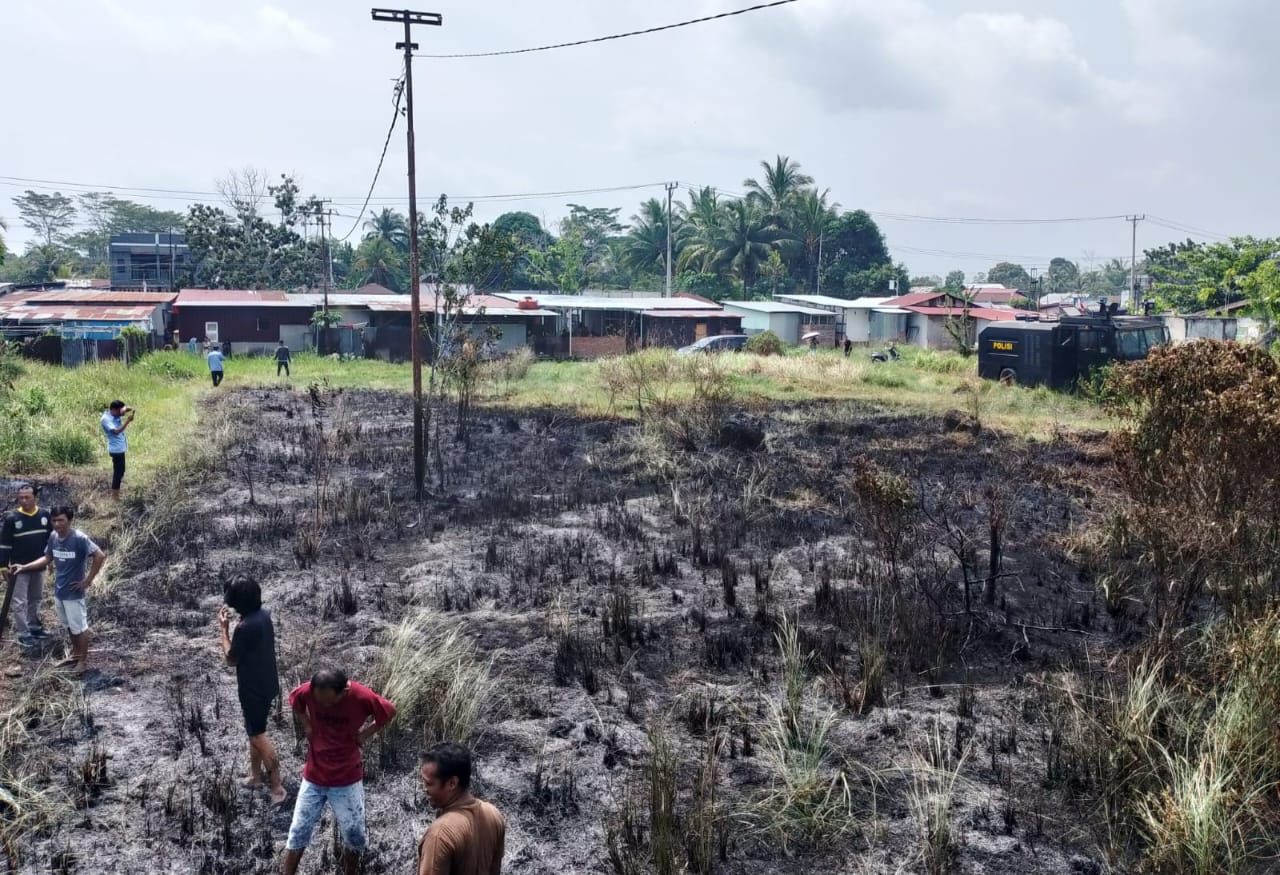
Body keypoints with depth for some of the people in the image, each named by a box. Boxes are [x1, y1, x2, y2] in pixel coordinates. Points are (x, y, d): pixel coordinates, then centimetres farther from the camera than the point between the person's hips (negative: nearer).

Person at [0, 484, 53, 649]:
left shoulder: (44, 515, -4)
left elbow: (51, 538, 8)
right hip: (19, 568, -4)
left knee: (35, 599, 18)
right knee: (19, 602, 1)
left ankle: (34, 627, 33)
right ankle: (24, 635, 8)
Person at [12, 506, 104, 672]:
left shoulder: (79, 538, -23)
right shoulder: (53, 537, -2)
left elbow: (100, 556, -27)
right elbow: (47, 558, 13)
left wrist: (88, 580, -21)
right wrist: (25, 567, 5)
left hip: (74, 593, -7)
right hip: (59, 591, 7)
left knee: (79, 627, 6)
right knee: (70, 626, 21)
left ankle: (83, 660, 20)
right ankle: (75, 654, 37)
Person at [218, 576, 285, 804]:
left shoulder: (245, 627, -29)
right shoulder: (263, 614, -1)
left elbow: (230, 658, -13)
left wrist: (223, 628, -9)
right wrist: (232, 627, 8)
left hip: (254, 688, -9)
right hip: (265, 683, 9)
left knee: (258, 735, 1)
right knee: (254, 731, 23)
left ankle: (277, 786, 7)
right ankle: (256, 774, 37)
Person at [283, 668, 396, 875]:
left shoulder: (362, 697, -24)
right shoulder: (307, 691, -20)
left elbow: (389, 712, -5)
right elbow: (294, 702, 5)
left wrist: (365, 733, -8)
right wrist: (307, 726, -3)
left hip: (347, 780, -1)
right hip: (313, 777, 1)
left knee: (353, 834, 10)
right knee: (298, 832, 9)